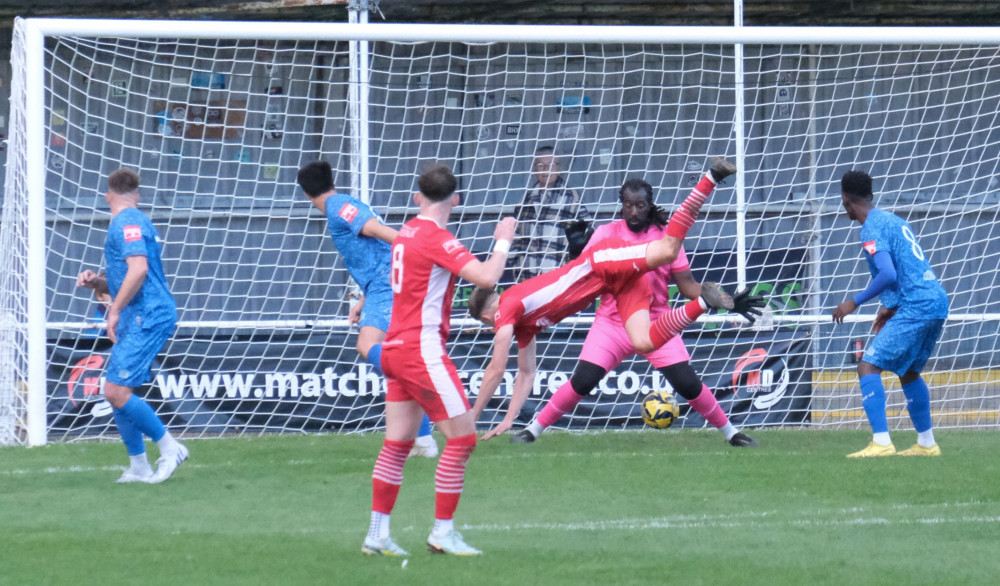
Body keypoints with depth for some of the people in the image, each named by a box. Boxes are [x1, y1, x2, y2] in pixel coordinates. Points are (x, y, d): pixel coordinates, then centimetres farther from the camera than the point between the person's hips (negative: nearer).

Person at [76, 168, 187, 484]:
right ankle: (139, 467, 14)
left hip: (147, 316, -10)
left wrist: (115, 310, -18)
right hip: (138, 319, 10)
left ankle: (169, 447, -6)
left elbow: (138, 269, -24)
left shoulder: (127, 223, -10)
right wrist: (96, 281, 12)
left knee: (117, 392, -15)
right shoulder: (133, 221, 21)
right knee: (116, 392, 9)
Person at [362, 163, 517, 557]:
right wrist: (503, 242, -8)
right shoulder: (436, 239, -15)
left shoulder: (405, 234, 11)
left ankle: (377, 533, 10)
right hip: (422, 350, -9)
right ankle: (442, 532, -4)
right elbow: (486, 277, -23)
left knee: (397, 444, 10)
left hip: (396, 347, 9)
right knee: (463, 437, -5)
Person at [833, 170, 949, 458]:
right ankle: (926, 443, 28)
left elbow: (888, 274, -21)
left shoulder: (871, 229, -9)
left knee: (868, 366, -10)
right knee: (909, 371, 25)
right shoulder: (893, 220, 20)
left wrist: (855, 302, -11)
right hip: (937, 303, 9)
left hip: (916, 308, -9)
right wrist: (891, 307, 27)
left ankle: (881, 442, -20)